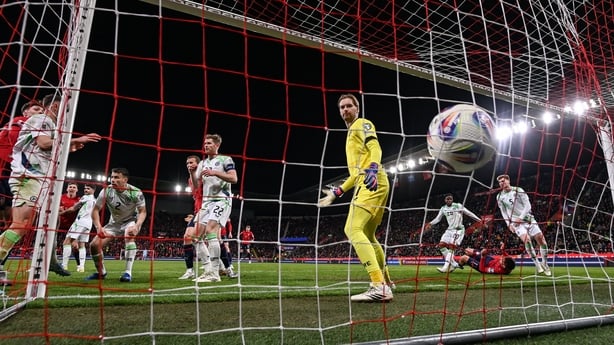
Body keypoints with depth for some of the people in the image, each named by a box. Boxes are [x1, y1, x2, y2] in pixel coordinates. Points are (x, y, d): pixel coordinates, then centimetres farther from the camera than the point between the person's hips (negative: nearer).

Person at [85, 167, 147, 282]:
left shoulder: (135, 192, -23)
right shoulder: (106, 191, -18)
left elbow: (143, 211, -18)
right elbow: (95, 210, -10)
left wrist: (137, 226, -37)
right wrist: (98, 227, -26)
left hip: (131, 221, -4)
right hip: (114, 223, 4)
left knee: (129, 235, -37)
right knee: (94, 244, -7)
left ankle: (128, 272, -33)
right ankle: (101, 272, 20)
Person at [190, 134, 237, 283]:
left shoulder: (225, 159, 0)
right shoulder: (202, 163, 19)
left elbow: (233, 178, -14)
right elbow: (197, 186, 15)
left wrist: (215, 173, -22)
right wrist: (192, 172, -1)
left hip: (221, 200, -7)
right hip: (206, 202, 8)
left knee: (210, 230, -23)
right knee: (198, 234, 1)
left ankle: (214, 273, -21)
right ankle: (213, 267, 11)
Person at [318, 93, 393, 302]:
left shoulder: (362, 124, 6)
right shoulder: (352, 133, 32)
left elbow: (375, 148, -14)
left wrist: (373, 169, -34)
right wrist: (336, 193, 30)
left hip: (372, 184, -10)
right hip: (368, 185, 10)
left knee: (354, 230, -21)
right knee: (367, 236, 16)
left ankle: (379, 287, -26)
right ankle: (385, 282, 29)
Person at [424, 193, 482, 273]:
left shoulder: (458, 206, -6)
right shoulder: (443, 209, 8)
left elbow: (469, 213, -2)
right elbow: (437, 218, 14)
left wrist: (480, 220, -3)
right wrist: (430, 224, 0)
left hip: (458, 229, -6)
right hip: (449, 229, 6)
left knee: (451, 247, -17)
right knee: (441, 245, -5)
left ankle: (446, 266, -20)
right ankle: (454, 264, 3)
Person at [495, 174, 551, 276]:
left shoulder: (518, 190, -3)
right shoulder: (500, 197, 3)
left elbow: (528, 205, -5)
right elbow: (504, 213, 9)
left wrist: (521, 217, -15)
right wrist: (509, 224, -2)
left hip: (528, 218, 1)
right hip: (516, 222, 0)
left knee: (541, 239, -7)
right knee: (526, 239, -24)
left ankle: (544, 264, 10)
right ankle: (537, 264, -11)